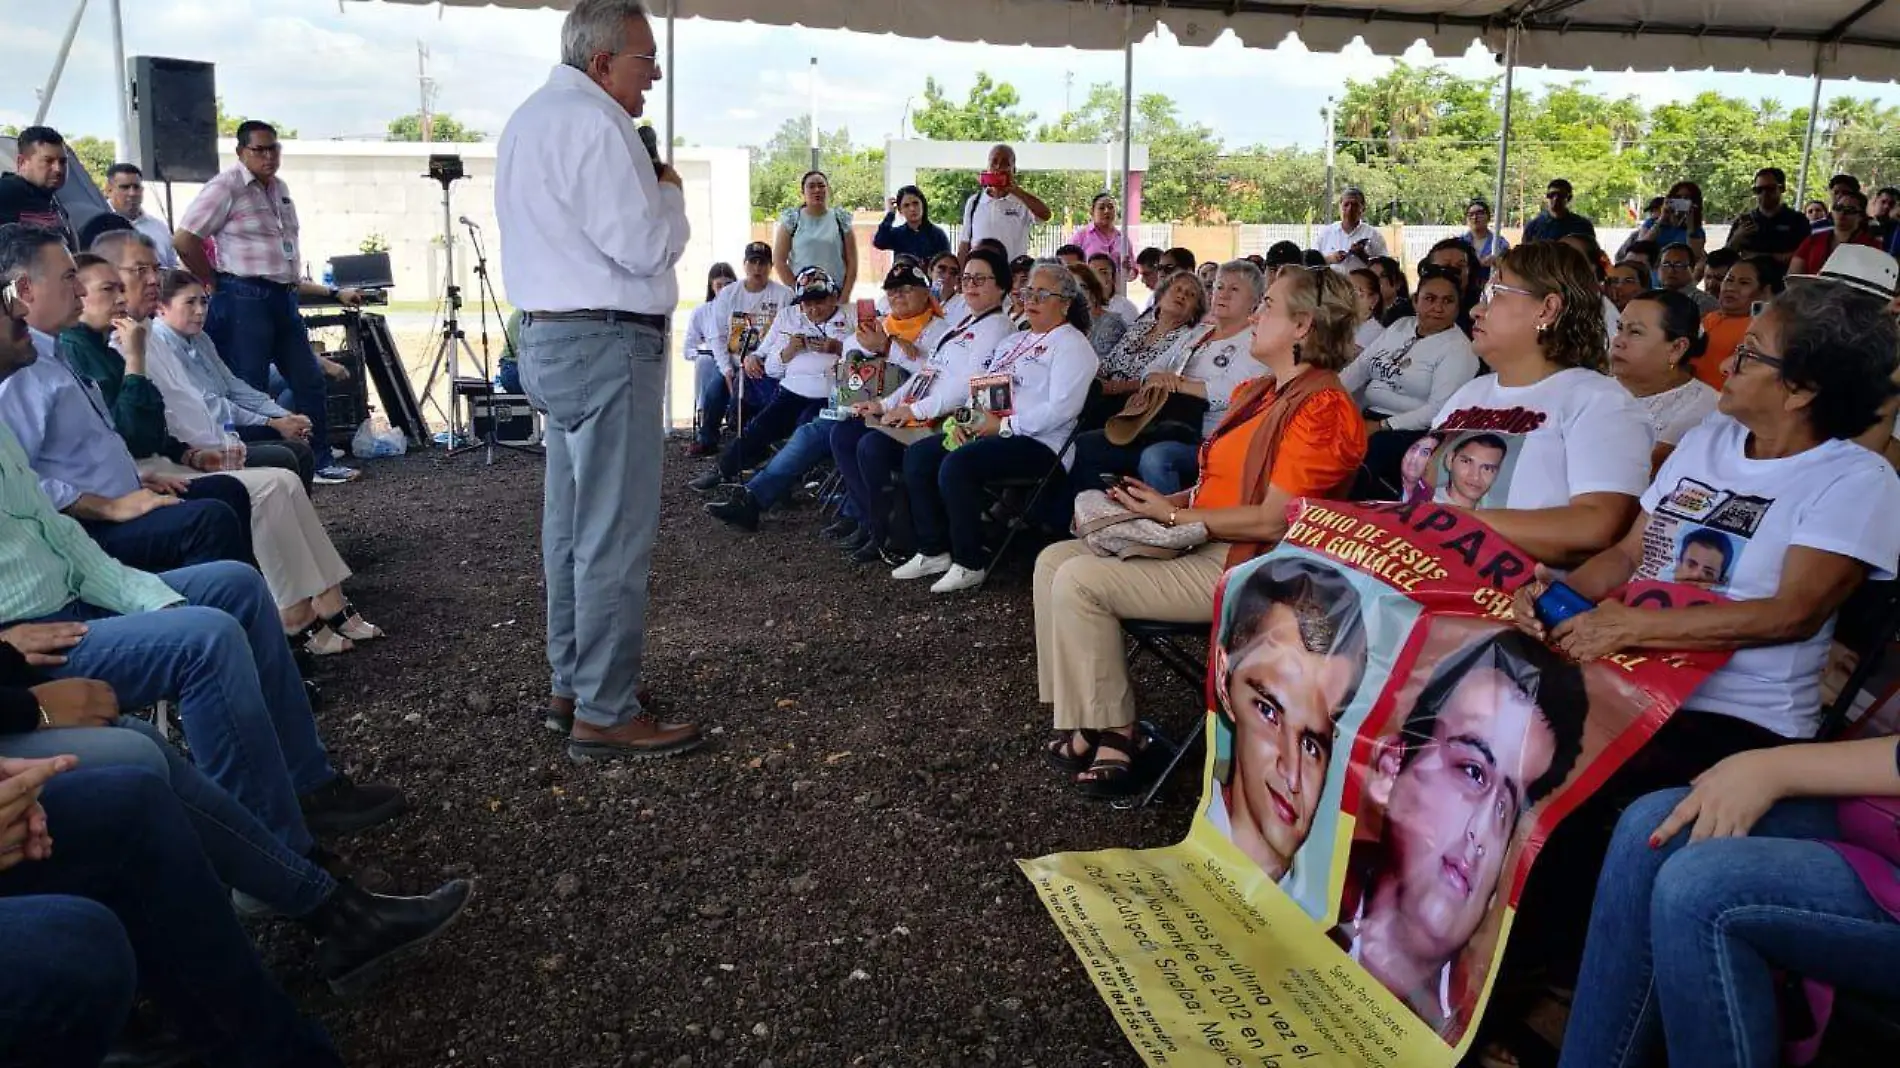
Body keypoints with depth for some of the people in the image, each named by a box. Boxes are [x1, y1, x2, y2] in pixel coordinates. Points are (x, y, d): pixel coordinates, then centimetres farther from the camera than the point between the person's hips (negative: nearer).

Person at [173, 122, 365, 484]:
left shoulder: (279, 188, 17)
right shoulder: (226, 186, -8)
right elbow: (183, 239, -13)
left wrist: (332, 292, 21)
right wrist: (216, 283, -6)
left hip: (284, 298, 8)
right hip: (245, 300, -8)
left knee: (311, 380, 9)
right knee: (251, 390, -3)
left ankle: (321, 463, 17)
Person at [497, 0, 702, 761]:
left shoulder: (532, 118, 18)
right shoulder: (592, 125, -15)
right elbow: (642, 246, -19)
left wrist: (647, 192, 15)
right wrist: (670, 192, -1)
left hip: (553, 335, 11)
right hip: (605, 343, -11)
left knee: (572, 522, 15)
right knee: (615, 535, -7)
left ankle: (572, 684, 25)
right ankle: (605, 715, -3)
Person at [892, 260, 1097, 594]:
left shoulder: (1071, 345, -4)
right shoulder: (1015, 341, 24)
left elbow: (1061, 408, -18)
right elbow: (979, 384, 23)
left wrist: (1004, 426, -18)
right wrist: (966, 421, 2)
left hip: (1039, 442, -9)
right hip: (985, 430, 9)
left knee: (956, 464, -30)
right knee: (918, 454, -5)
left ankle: (971, 564, -17)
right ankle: (934, 551, -1)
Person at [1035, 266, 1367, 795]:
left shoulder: (1322, 406, -14)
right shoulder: (1258, 393, 16)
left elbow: (1272, 520, -20)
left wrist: (1173, 514, -14)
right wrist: (1160, 501, 0)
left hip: (1246, 564, -10)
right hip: (1200, 543, 10)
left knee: (1079, 581, -20)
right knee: (1054, 560, 1)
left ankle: (1113, 735, -5)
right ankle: (1085, 729, -1)